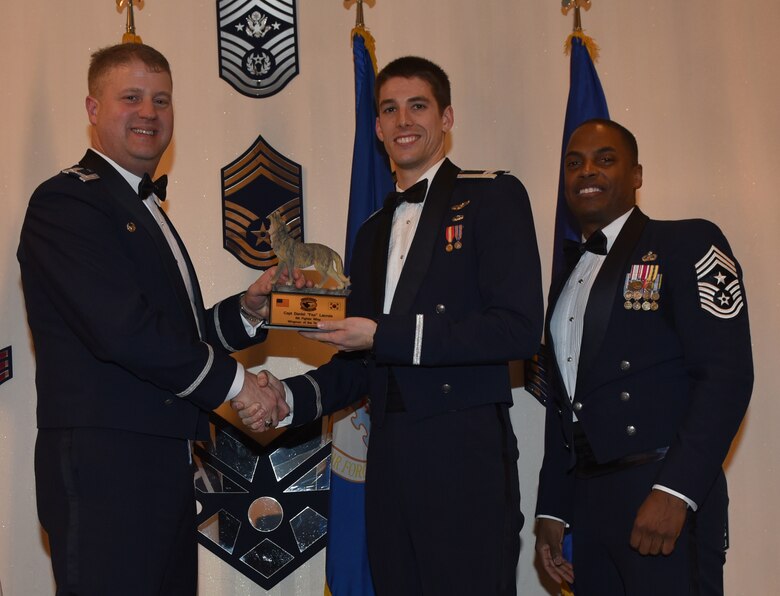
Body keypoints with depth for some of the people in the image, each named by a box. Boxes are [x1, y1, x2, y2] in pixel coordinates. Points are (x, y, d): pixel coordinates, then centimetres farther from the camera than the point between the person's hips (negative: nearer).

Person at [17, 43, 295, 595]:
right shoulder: (66, 201, -8)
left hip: (164, 468, 9)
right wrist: (232, 380, -12)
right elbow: (121, 329, -21)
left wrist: (246, 310, 3)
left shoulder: (147, 211, 23)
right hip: (105, 470, -9)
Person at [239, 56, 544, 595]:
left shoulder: (492, 197, -1)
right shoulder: (374, 231, 19)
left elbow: (520, 328, -13)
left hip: (466, 454, -5)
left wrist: (384, 337, -14)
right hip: (391, 457, 6)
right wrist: (292, 396, 2)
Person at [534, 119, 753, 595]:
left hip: (667, 499, -6)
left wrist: (673, 492, -21)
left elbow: (728, 373, -13)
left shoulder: (687, 244, -3)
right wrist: (552, 508, 14)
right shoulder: (567, 283, 19)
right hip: (590, 504, 6)